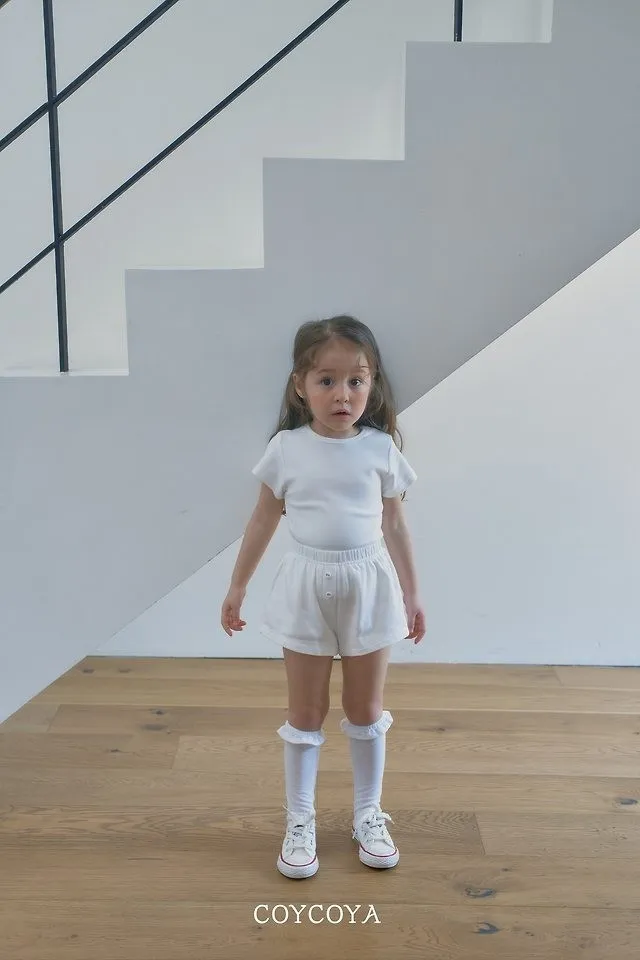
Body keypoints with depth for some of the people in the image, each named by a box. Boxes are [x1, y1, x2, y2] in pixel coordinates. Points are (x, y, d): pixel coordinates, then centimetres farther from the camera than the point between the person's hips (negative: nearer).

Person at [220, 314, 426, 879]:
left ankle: (369, 815, 32)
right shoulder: (287, 449, -6)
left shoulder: (381, 448, -5)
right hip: (307, 587, 0)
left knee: (367, 710, 15)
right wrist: (238, 587, 8)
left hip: (368, 586, 1)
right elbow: (263, 521, 4)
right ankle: (299, 822, 26)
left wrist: (411, 593, 9)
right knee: (305, 713, 11)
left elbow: (395, 525, 5)